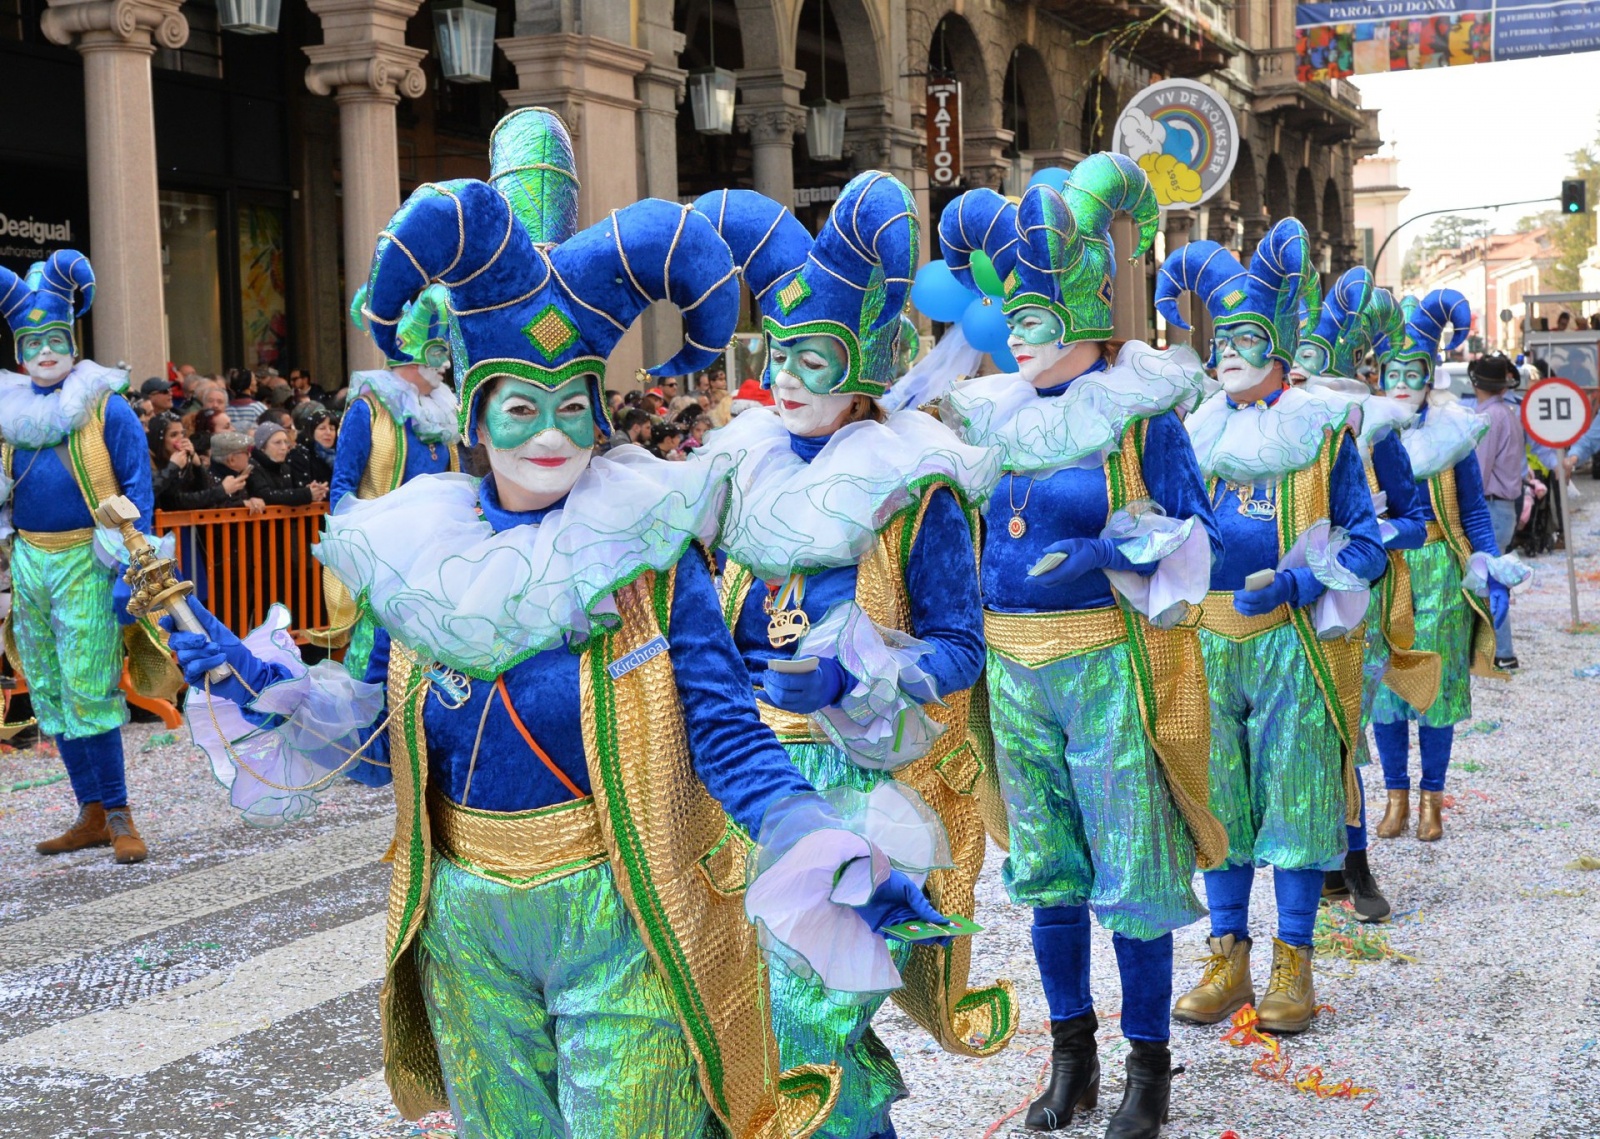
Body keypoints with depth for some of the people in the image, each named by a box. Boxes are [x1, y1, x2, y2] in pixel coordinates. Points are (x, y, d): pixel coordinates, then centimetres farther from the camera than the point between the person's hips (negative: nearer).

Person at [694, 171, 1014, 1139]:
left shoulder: (908, 482, -8)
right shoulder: (748, 462, 8)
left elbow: (960, 646, -8)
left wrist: (848, 679, -21)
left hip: (870, 776, -6)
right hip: (764, 769, 6)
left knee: (807, 1020, -11)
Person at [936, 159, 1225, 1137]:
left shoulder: (1139, 408, -8)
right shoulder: (994, 408, 8)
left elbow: (1197, 534, -7)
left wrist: (1130, 550, -24)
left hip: (1112, 663, -6)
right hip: (1016, 666, 6)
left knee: (1129, 872, 1)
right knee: (1046, 868, 14)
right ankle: (1072, 1059, 29)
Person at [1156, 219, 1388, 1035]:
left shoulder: (1322, 429, 1)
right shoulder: (1198, 431, 12)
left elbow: (1365, 544, -1)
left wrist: (1293, 583, -15)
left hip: (1293, 639, -4)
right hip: (1208, 636, 4)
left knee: (1293, 793, 0)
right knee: (1216, 797, 6)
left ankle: (1293, 966, 10)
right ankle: (1228, 961, 16)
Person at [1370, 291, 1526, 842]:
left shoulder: (1451, 433, 3)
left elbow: (1474, 512, 5)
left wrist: (1494, 577, -3)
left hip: (1438, 568, -1)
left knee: (1435, 681, 1)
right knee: (1383, 680, 2)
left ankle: (1431, 798, 13)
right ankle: (1396, 795, 14)